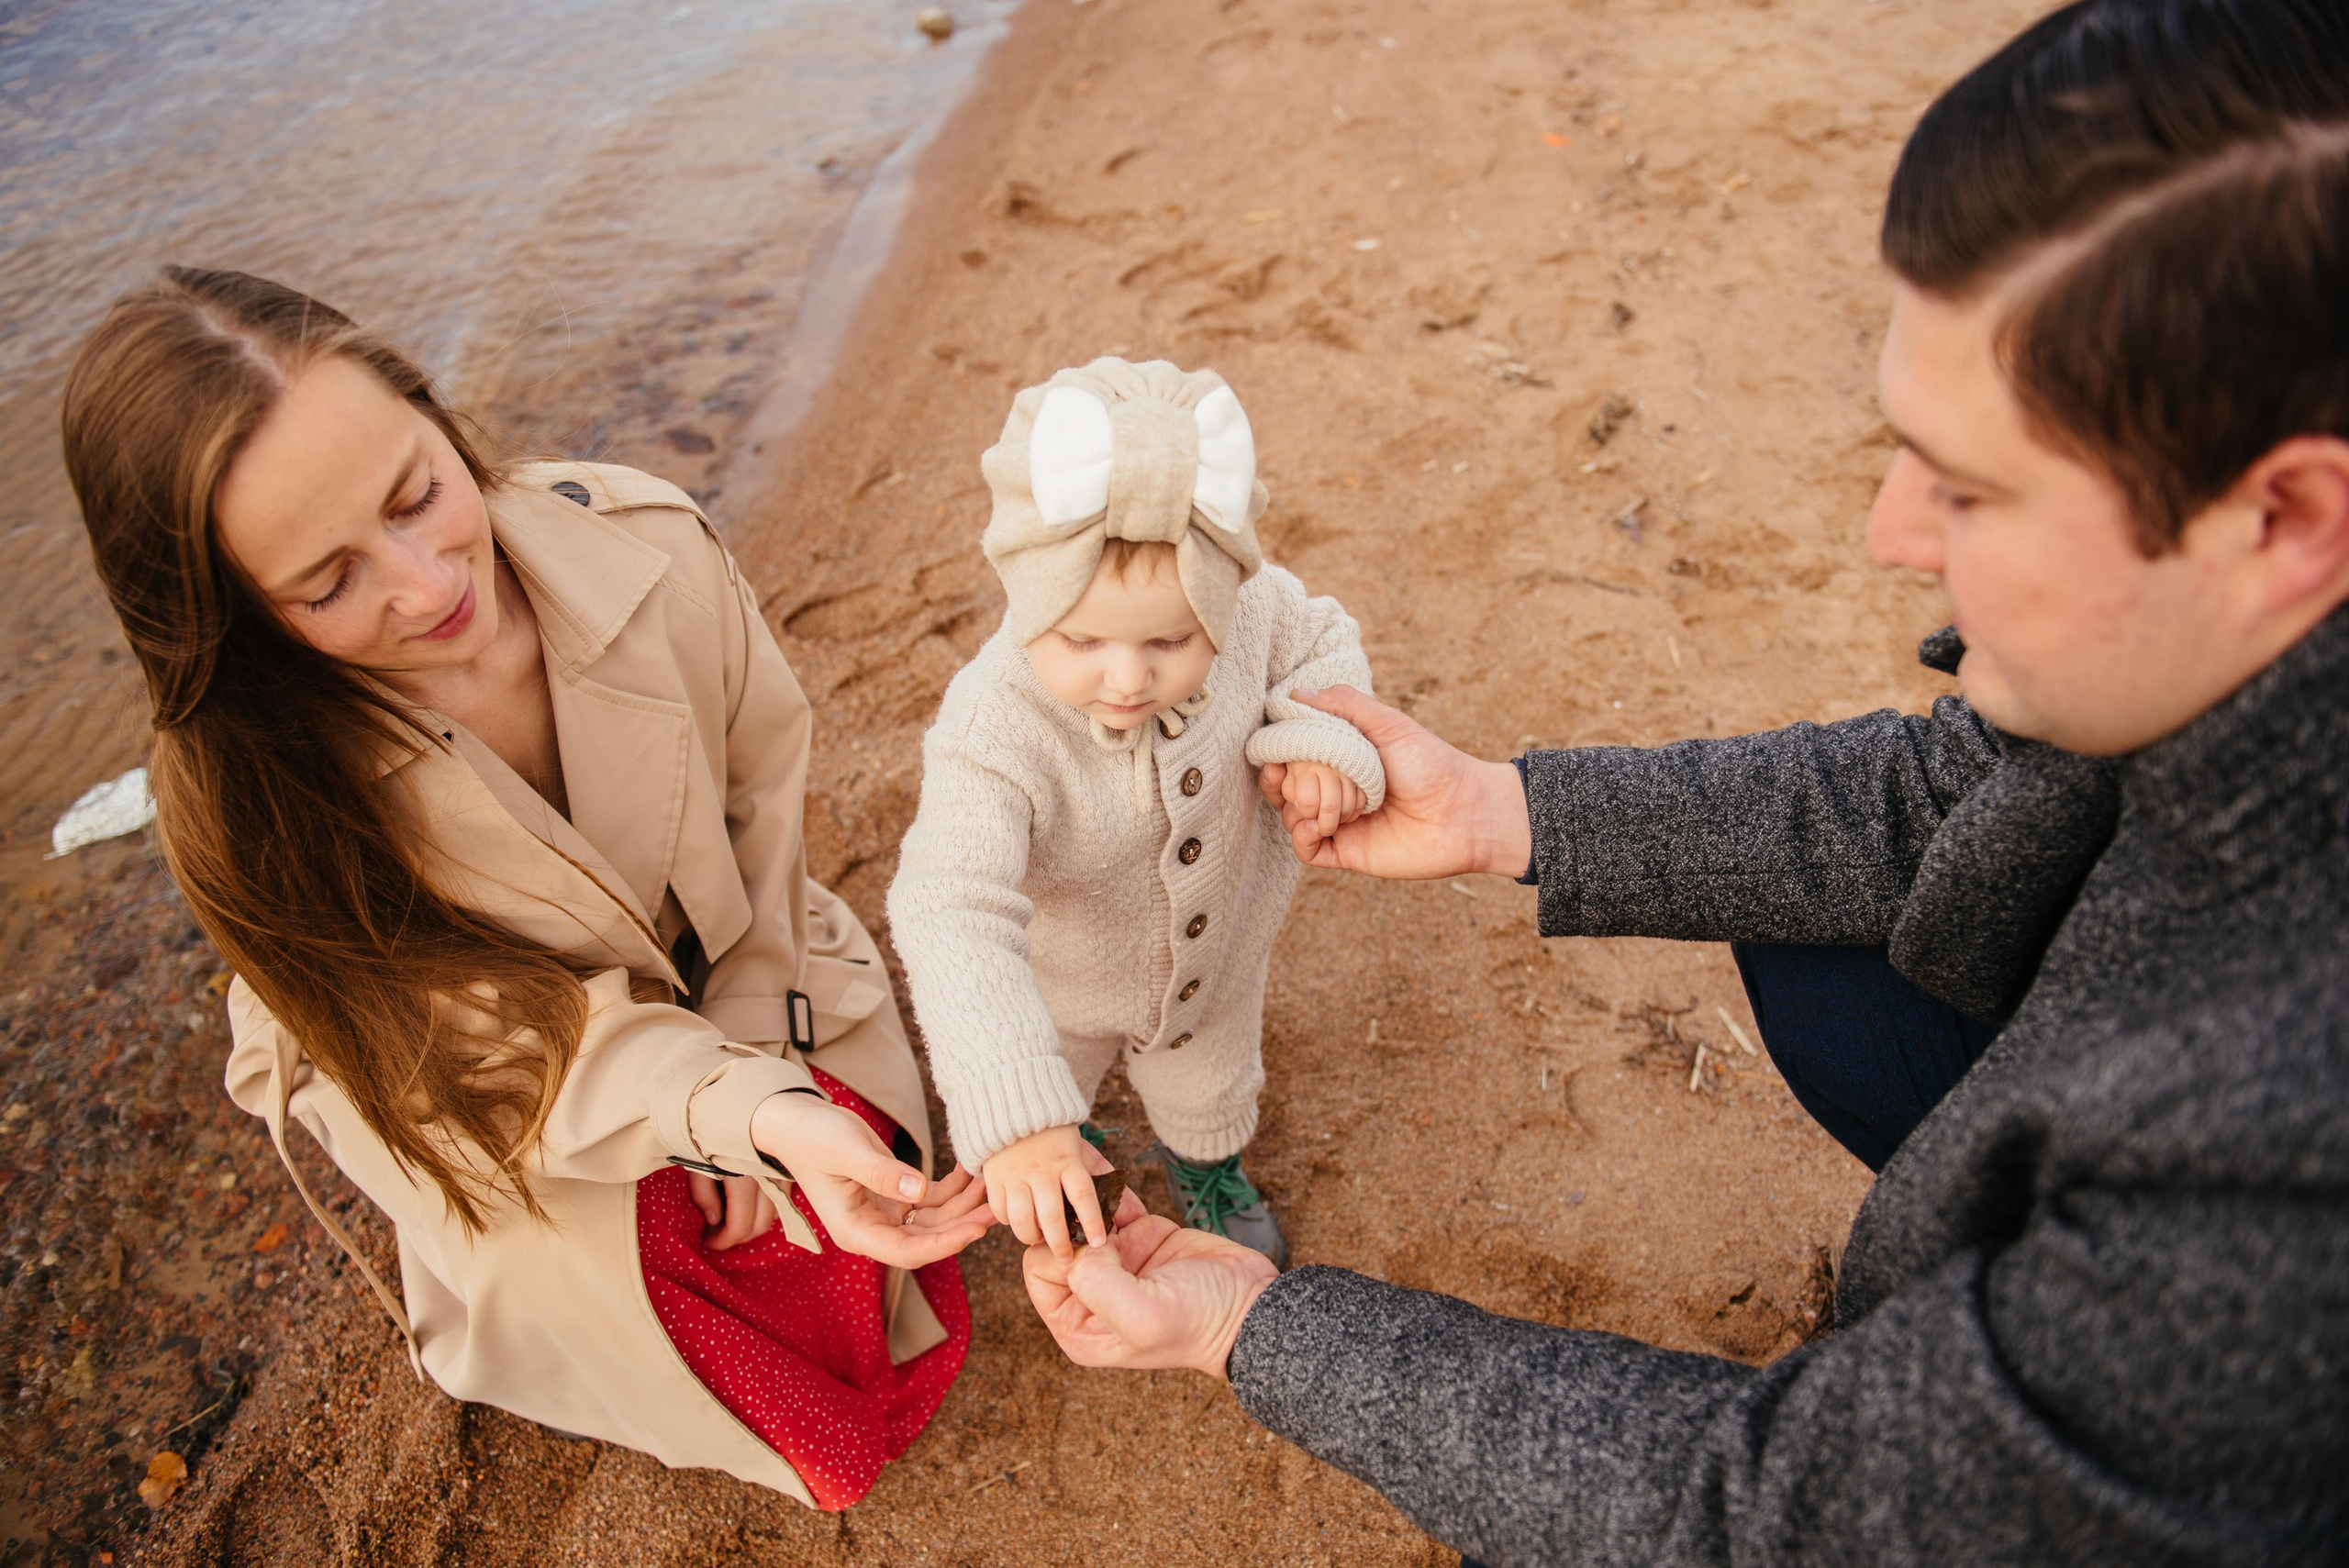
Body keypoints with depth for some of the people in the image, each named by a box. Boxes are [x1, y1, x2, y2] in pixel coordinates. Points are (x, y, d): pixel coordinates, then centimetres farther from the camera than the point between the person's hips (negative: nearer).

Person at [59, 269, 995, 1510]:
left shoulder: (637, 546, -29)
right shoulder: (242, 790, -32)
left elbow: (761, 793, -12)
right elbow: (513, 1038, -27)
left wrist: (747, 1076, -9)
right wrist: (749, 1112, -44)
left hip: (730, 987, 2)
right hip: (496, 1107, -1)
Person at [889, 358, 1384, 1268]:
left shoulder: (1250, 608, -31)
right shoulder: (995, 733, -44)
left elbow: (1322, 647, -9)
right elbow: (953, 918, -51)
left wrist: (1322, 739, -30)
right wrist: (1012, 1118, -61)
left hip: (1217, 955, 3)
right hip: (1056, 988, -2)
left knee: (1209, 1084, 34)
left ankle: (1204, 1162, 70)